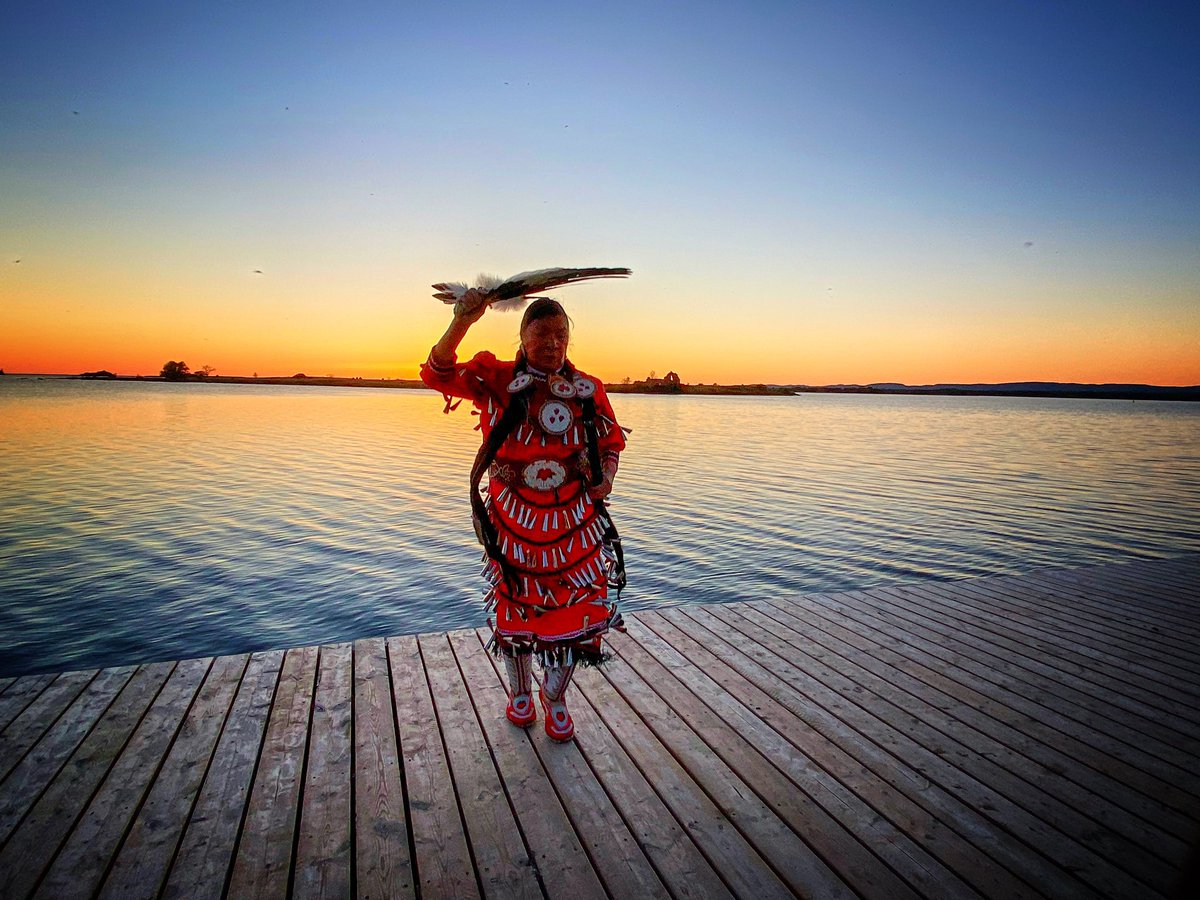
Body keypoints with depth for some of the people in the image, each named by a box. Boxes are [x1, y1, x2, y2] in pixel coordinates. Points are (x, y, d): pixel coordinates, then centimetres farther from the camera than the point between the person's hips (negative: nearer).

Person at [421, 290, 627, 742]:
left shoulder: (589, 390, 2)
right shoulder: (499, 380, -4)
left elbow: (612, 440, 14)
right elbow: (437, 374, -13)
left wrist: (606, 478, -6)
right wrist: (462, 321, -27)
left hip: (574, 522, 2)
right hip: (513, 518, -1)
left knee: (577, 611, 5)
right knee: (516, 607, 13)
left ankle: (555, 699, 31)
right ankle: (520, 693, 39)